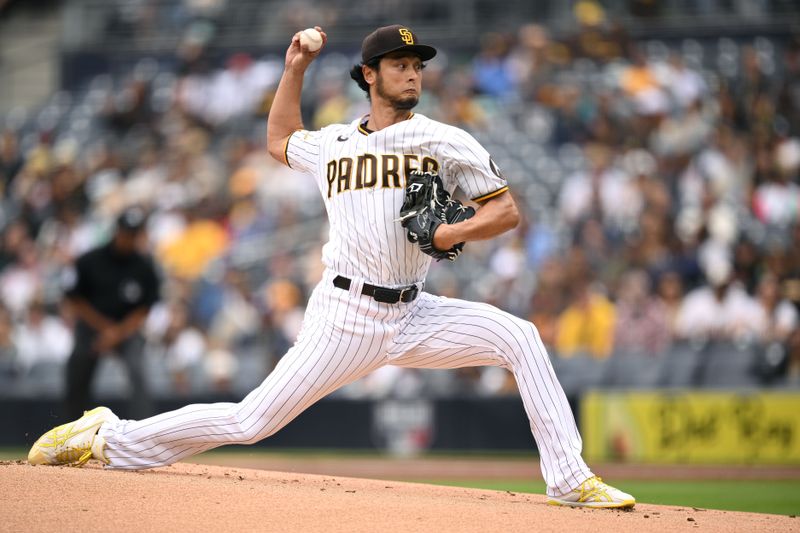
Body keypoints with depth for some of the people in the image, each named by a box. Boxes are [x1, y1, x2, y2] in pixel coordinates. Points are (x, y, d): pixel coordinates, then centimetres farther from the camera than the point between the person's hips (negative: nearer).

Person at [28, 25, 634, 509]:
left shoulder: (447, 142, 4)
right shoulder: (331, 145, 10)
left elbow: (507, 210, 3)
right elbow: (280, 141, 33)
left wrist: (456, 232, -16)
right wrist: (294, 70, 23)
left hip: (414, 315, 1)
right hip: (345, 315, -1)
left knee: (519, 336, -20)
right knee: (251, 422, -6)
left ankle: (570, 480, -18)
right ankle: (107, 437, 8)